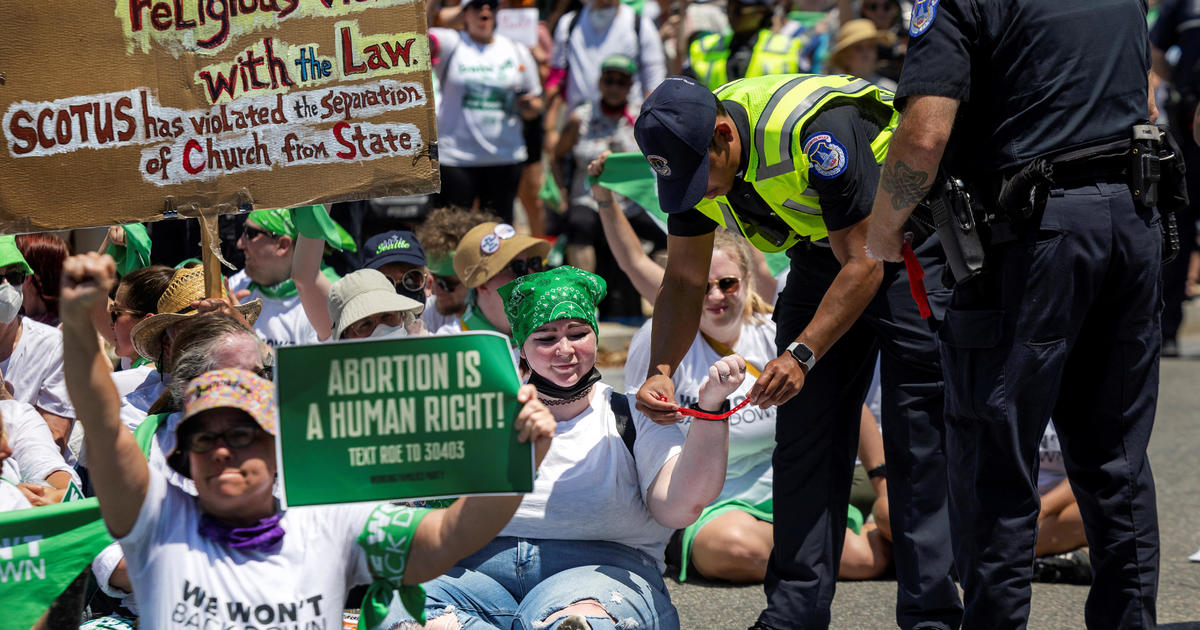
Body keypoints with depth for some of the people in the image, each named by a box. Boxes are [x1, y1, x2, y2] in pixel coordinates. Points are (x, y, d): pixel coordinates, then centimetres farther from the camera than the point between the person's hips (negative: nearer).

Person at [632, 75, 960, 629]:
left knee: (916, 433, -12)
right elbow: (684, 279, -2)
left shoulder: (813, 131, -34)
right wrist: (660, 371, -17)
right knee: (804, 428, -1)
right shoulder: (690, 153, -11)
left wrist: (801, 355, -35)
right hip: (822, 253, 7)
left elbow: (863, 262, -28)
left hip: (910, 239, -7)